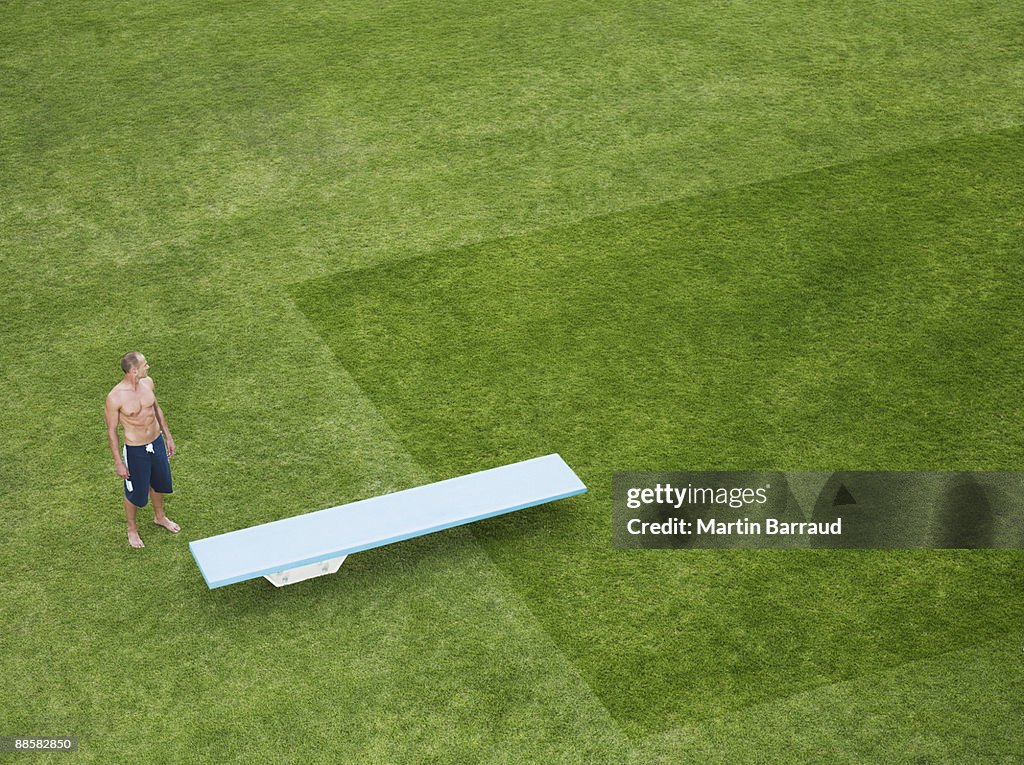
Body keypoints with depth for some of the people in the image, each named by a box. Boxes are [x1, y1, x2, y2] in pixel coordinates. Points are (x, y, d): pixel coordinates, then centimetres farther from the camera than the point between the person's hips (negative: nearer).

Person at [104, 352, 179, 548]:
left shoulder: (147, 382, -9)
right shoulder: (115, 398, -27)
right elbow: (111, 431, -15)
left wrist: (168, 436, 15)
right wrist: (118, 463, -11)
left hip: (157, 442, 6)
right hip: (135, 450, -6)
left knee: (160, 483, 26)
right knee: (135, 493, 14)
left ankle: (159, 517, 54)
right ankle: (132, 529, 41)